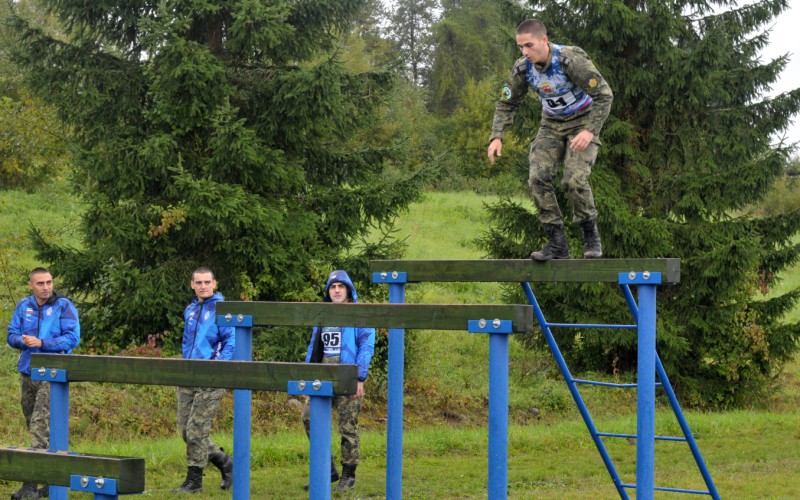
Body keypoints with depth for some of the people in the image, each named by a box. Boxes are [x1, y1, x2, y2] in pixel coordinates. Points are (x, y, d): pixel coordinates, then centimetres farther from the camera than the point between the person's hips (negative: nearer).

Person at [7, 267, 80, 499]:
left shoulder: (64, 306, -6)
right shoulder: (23, 306, 9)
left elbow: (73, 338, -12)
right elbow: (11, 334, 11)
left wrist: (41, 343, -19)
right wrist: (22, 340, -12)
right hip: (27, 373, 6)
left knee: (40, 426, -15)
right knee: (33, 425, 12)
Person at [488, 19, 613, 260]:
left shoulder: (571, 60, -28)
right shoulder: (523, 68, -12)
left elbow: (604, 95, -25)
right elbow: (507, 104, 2)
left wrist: (590, 131, -35)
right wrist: (497, 136, -12)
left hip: (583, 123, -5)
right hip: (552, 125, 5)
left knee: (574, 180, -23)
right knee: (538, 178, -14)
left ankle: (590, 234, 0)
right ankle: (557, 242, -6)